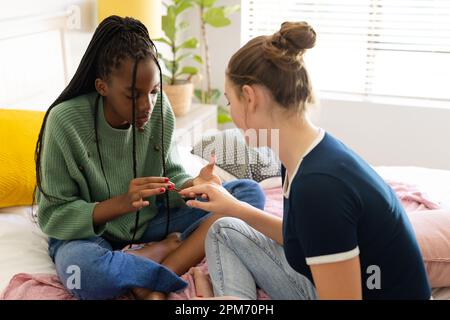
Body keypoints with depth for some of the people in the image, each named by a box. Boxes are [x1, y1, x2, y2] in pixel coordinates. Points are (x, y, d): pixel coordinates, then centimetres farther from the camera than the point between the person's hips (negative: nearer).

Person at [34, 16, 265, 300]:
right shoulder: (66, 120, -20)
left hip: (150, 222, 5)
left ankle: (152, 284, -21)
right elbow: (52, 216, -16)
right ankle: (175, 248, -14)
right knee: (84, 272, -42)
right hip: (89, 232, -4)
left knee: (250, 192, -12)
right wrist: (122, 203, -31)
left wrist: (193, 185, -24)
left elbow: (170, 176, 1)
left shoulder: (159, 108, -8)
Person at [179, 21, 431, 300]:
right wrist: (236, 209, 12)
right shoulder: (304, 158, -1)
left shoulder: (318, 184, -29)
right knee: (226, 232, 11)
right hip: (328, 284, 9)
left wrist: (232, 298, -17)